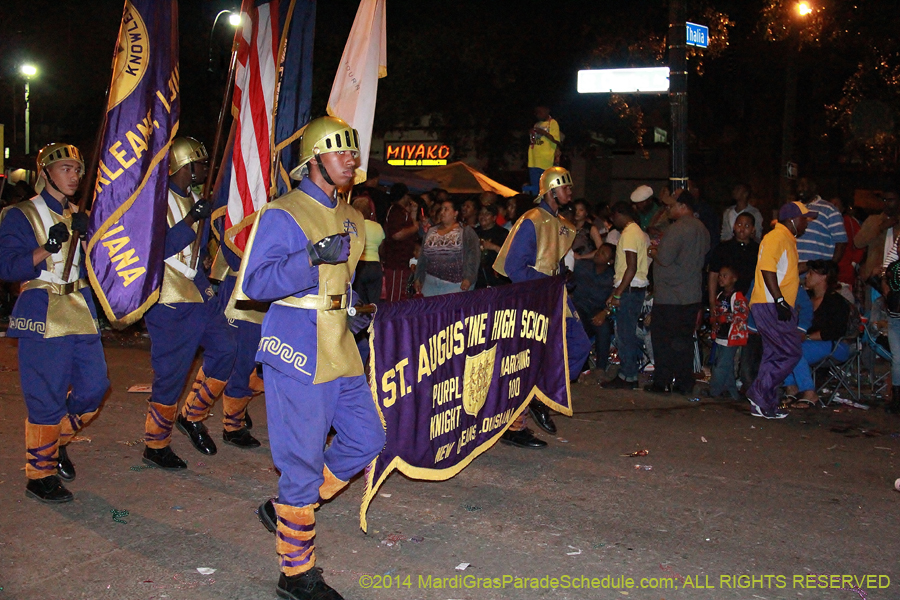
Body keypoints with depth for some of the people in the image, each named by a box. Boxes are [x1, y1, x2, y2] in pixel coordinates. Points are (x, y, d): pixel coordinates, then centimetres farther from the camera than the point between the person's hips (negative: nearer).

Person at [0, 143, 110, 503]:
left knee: (94, 387, 5)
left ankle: (57, 443, 29)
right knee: (47, 397, -6)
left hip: (80, 311, 6)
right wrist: (48, 248, -21)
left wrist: (86, 235, -4)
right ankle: (40, 475, 7)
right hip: (42, 314, -6)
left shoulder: (79, 217, 18)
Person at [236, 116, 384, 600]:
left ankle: (286, 508, 29)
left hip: (340, 352, 9)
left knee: (366, 438, 11)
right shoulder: (281, 215, -10)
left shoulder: (349, 219, 16)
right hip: (298, 351, -8)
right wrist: (313, 258, -27)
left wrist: (353, 313, 11)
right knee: (303, 460, -4)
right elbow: (252, 284, -17)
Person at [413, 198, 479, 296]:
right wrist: (418, 278, 18)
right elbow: (422, 256, 21)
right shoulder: (431, 231, 17)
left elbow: (473, 255, -8)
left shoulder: (466, 232, 2)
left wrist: (468, 278, -17)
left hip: (455, 285, -4)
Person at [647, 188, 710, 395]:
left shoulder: (677, 229, -16)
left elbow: (664, 259, -22)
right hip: (692, 295, 8)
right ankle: (684, 383, 14)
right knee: (684, 339, 11)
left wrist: (652, 252, -1)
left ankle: (662, 382, 4)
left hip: (670, 296, -8)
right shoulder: (701, 228, 12)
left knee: (662, 339, 0)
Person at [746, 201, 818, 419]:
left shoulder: (788, 239, 22)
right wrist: (780, 301, -25)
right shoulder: (776, 238, -11)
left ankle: (763, 405, 13)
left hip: (779, 307, 11)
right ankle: (760, 393, -7)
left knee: (774, 355, 10)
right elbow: (767, 270, -21)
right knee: (791, 353, -12)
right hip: (770, 305, -11)